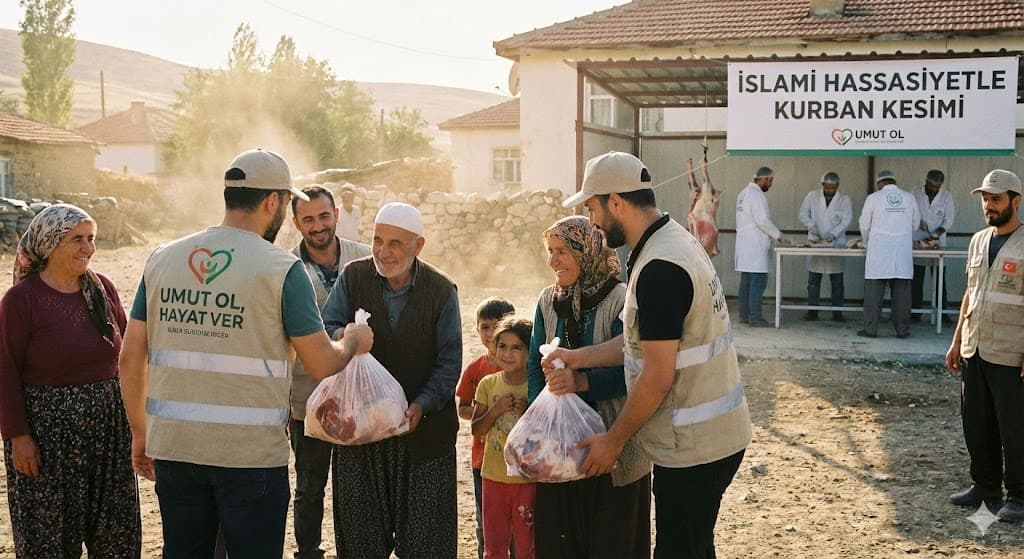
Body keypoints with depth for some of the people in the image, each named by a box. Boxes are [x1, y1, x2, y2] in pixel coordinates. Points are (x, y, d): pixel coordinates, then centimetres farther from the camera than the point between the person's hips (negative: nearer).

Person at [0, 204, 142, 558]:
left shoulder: (103, 288, 3)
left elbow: (125, 351, 9)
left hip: (107, 424, 4)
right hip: (47, 429, -4)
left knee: (115, 527, 13)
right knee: (47, 529, 8)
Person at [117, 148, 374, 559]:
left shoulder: (162, 259, 4)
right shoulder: (281, 269, -9)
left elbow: (131, 359, 7)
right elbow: (323, 366, -7)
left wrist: (140, 433, 18)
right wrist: (353, 342, 14)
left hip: (173, 447, 5)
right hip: (251, 452, -4)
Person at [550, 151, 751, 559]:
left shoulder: (659, 269, -23)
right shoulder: (676, 240, 9)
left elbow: (658, 378, -22)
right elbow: (646, 340, 14)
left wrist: (613, 441, -12)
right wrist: (579, 358, 10)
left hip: (693, 447, -10)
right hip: (715, 434, 10)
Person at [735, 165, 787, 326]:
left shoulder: (744, 193, 16)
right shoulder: (757, 195, -14)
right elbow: (763, 220, -19)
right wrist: (778, 235, -7)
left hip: (744, 245, 10)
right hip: (755, 246, -10)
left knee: (746, 281, 11)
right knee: (758, 281, -7)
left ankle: (744, 315, 14)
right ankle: (755, 317, -8)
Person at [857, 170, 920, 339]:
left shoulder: (873, 198, -1)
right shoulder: (909, 198, 6)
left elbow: (864, 226, 6)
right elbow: (915, 224, 15)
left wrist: (866, 243, 24)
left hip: (879, 251, -2)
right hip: (903, 252, 2)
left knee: (874, 291, 1)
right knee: (901, 291, 6)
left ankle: (870, 328, 1)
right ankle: (902, 329, 9)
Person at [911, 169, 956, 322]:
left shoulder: (947, 195, -3)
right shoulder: (915, 193, -5)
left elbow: (948, 220, -3)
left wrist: (937, 234, -17)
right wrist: (918, 222, -19)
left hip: (938, 241, 0)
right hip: (918, 240, 0)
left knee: (939, 279, 2)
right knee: (917, 279, 3)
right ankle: (915, 311, 9)